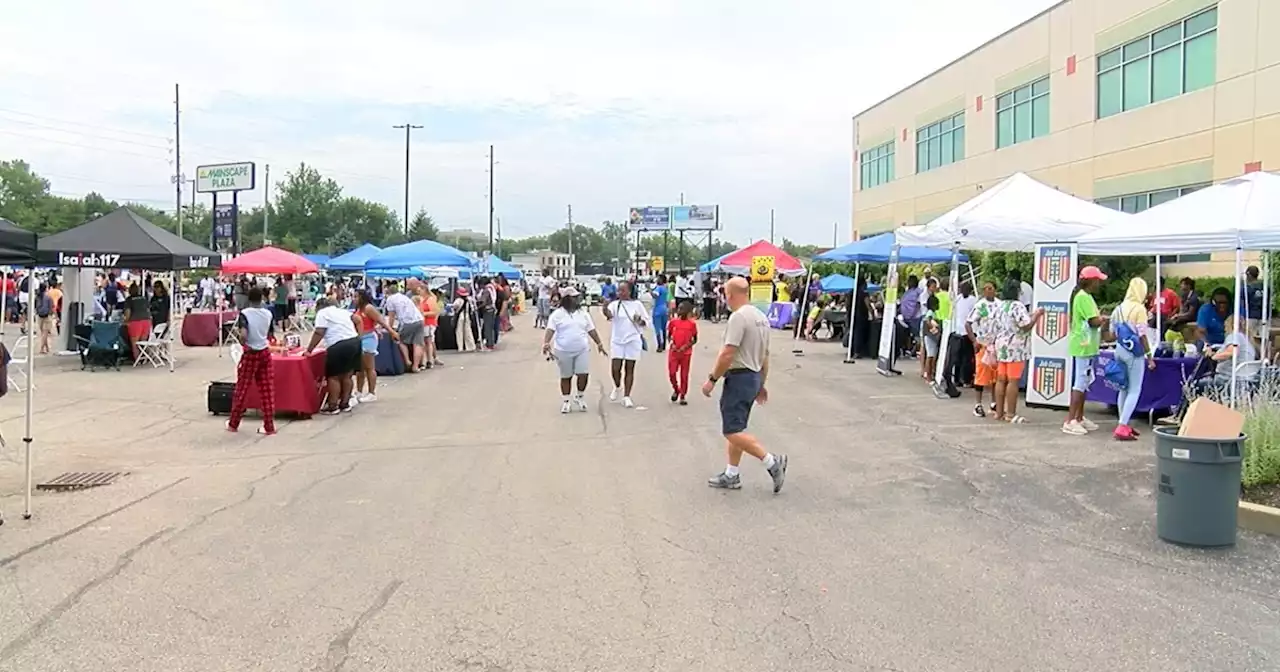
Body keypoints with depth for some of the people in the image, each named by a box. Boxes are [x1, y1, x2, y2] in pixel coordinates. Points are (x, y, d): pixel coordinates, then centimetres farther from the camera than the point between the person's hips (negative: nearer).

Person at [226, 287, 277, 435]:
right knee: (267, 390, 6)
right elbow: (269, 337, 8)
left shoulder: (245, 313, -13)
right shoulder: (269, 314, 1)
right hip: (265, 353, 4)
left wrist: (243, 345, -6)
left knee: (242, 389, 9)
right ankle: (269, 426, 7)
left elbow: (243, 335, -24)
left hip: (250, 355, -3)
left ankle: (233, 424, 22)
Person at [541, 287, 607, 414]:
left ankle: (579, 397, 17)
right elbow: (550, 330, -14)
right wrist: (546, 343, -29)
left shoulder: (583, 313, 8)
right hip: (563, 351, -3)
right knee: (566, 377, 6)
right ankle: (566, 401, 19)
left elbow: (591, 330, 14)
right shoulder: (557, 314, -5)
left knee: (584, 374, -6)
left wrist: (599, 344, 13)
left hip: (582, 350, 3)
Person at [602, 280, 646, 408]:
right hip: (617, 340, 0)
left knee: (630, 369, 2)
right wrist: (605, 309, -42)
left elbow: (646, 322, 7)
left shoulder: (637, 304, 3)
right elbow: (609, 315, -21)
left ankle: (626, 396, 9)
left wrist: (640, 321, -15)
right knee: (615, 368, -4)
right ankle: (617, 387, 26)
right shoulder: (614, 304, 1)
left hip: (633, 340, 0)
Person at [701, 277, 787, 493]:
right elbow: (765, 355, 18)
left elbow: (727, 354, -23)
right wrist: (761, 384, 25)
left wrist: (712, 379, -15)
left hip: (739, 378, -10)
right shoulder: (761, 317, 13)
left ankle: (772, 461, -9)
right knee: (735, 428, 15)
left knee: (732, 431, -7)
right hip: (754, 377, 10)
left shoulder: (738, 317, -17)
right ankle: (731, 475, 18)